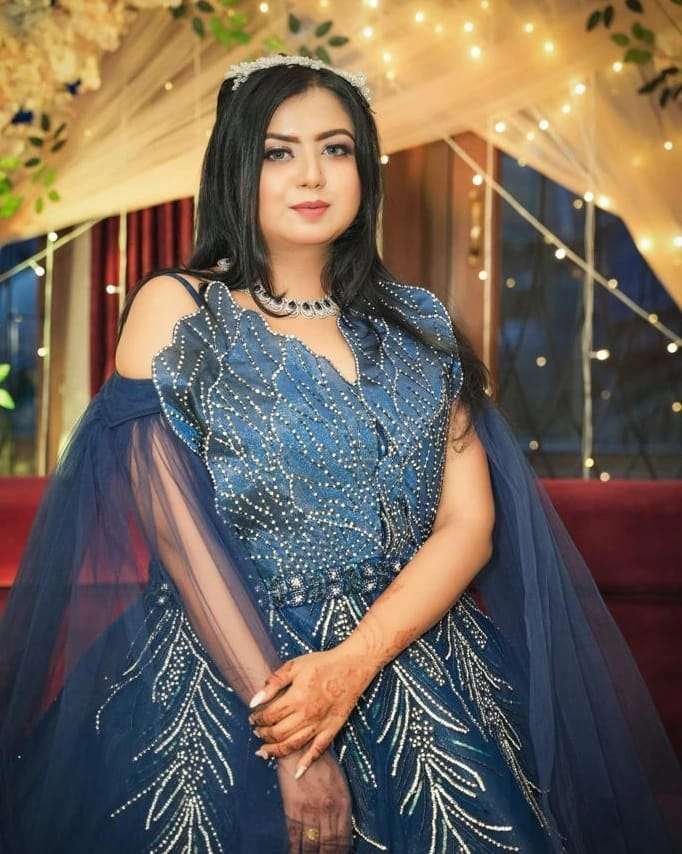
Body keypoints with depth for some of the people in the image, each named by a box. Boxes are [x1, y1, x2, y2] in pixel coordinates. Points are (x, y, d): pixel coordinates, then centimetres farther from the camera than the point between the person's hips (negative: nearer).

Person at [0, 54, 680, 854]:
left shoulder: (417, 325, 9)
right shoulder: (174, 308, 0)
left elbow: (470, 524, 1)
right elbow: (173, 527, -9)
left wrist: (352, 665, -17)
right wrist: (292, 747, -16)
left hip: (407, 663, 3)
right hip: (222, 682, -2)